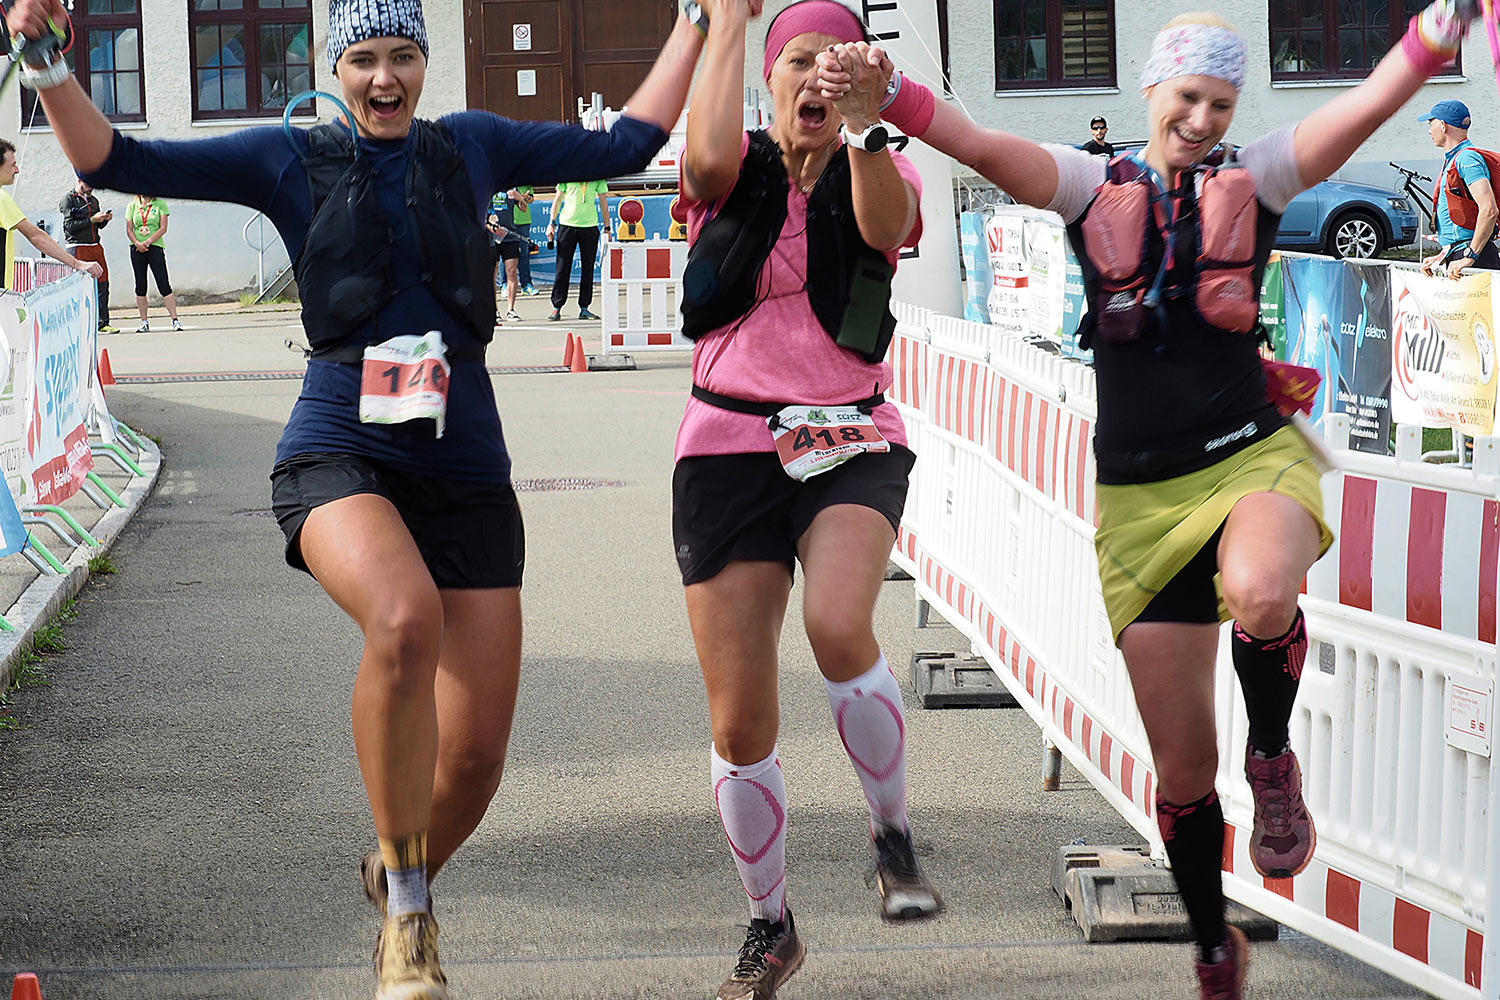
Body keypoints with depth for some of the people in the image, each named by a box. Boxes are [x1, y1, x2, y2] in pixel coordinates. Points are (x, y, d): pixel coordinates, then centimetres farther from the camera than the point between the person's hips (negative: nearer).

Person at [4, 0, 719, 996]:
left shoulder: (471, 146, 15)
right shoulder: (290, 159, 8)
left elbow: (628, 144, 21)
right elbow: (114, 161, 5)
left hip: (465, 466, 3)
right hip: (339, 454, -3)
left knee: (475, 756, -2)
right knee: (405, 618, -37)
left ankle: (405, 886, 33)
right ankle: (405, 904, -20)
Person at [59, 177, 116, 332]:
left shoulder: (93, 200, 19)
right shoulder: (68, 200, -3)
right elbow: (70, 226, -13)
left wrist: (105, 219, 2)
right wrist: (92, 220, -16)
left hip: (95, 247, 7)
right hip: (77, 248, -7)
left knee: (102, 284, 2)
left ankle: (103, 322, 6)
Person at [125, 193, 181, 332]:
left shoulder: (160, 204, 3)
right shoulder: (132, 206, 11)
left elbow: (163, 228, -4)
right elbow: (129, 229, 7)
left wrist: (148, 242, -15)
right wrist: (137, 243, -12)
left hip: (155, 246, -3)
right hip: (137, 248, 3)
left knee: (164, 285, -9)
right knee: (140, 286, 4)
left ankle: (175, 320, -9)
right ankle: (144, 322, 10)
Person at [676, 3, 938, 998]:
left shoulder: (882, 173, 5)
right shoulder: (737, 170, 5)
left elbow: (885, 222, -20)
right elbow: (710, 156, -20)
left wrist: (867, 132, -40)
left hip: (851, 443, -1)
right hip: (730, 447, 1)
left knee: (838, 624, -32)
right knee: (739, 721, 1)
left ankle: (894, 839, -10)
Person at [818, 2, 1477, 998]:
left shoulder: (1256, 180, 4)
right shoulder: (1095, 188, 5)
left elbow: (1376, 100, -9)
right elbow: (979, 146, -10)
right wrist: (884, 87, -28)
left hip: (1250, 459, -1)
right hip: (1143, 493, 1)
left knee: (1261, 594, -39)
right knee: (1183, 769, 5)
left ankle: (1274, 757, -7)